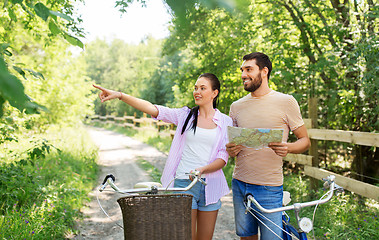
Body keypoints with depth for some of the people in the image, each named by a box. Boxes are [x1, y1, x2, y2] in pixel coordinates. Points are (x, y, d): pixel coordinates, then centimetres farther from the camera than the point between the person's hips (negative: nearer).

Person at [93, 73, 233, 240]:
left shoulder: (226, 122, 5)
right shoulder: (185, 115, 5)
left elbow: (223, 158, -2)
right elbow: (152, 109, -7)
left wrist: (201, 170, -21)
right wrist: (120, 95, -19)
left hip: (210, 186, 1)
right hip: (183, 183, -1)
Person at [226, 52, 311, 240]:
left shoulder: (285, 101, -3)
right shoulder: (236, 106, 9)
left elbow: (305, 140, 1)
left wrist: (288, 148, -22)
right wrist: (231, 150, -7)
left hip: (269, 188, -4)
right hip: (240, 183, 4)